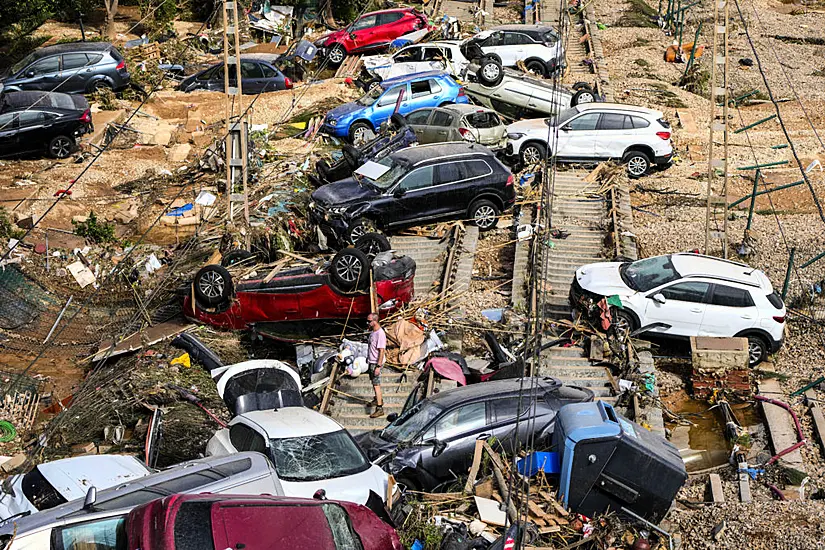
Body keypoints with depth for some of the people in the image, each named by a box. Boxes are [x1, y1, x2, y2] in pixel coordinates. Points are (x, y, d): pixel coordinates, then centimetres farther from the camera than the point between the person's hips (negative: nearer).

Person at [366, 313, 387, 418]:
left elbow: (382, 351, -25)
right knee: (374, 382, 24)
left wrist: (378, 366, -26)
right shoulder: (373, 331, 7)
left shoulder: (380, 334, -23)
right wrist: (368, 358, 24)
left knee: (376, 385, -11)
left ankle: (379, 408, -11)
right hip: (371, 361, 10)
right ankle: (379, 399, 42)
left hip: (376, 363, -10)